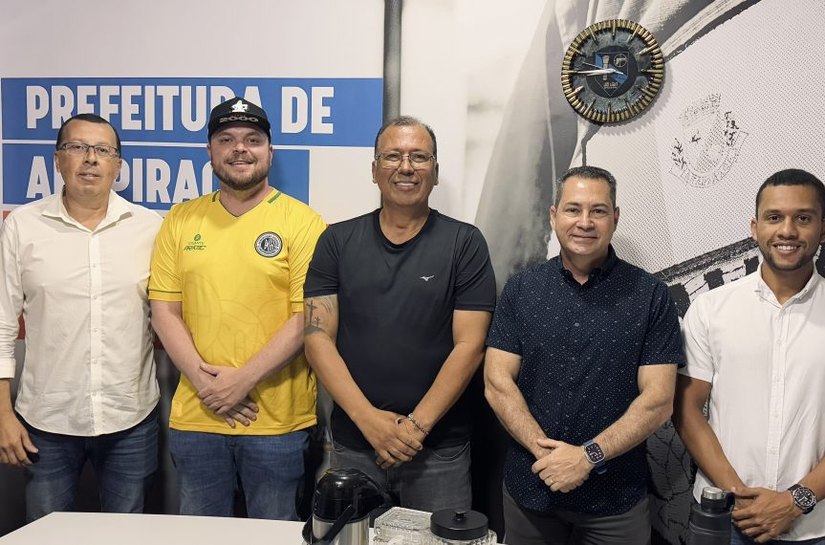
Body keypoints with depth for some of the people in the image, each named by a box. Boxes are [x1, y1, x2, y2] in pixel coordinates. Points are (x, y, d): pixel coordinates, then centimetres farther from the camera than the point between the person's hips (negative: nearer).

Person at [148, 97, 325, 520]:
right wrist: (203, 380, -9)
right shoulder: (181, 220, 7)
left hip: (278, 420, -3)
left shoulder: (303, 223, -5)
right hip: (195, 416, 3)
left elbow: (306, 317, -10)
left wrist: (244, 379, -15)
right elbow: (164, 311, 4)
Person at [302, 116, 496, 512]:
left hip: (440, 448, -1)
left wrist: (416, 425, -13)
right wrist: (369, 419, -12)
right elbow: (318, 337, -3)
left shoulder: (464, 243, -3)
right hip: (353, 443, 2)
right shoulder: (337, 241, 2)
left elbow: (469, 345, -7)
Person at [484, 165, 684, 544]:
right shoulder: (521, 289, 0)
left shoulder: (651, 297, -5)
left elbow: (658, 400, -8)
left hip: (615, 497, -1)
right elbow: (497, 383, -3)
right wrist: (545, 451, -15)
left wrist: (588, 456, -16)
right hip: (528, 487, 2)